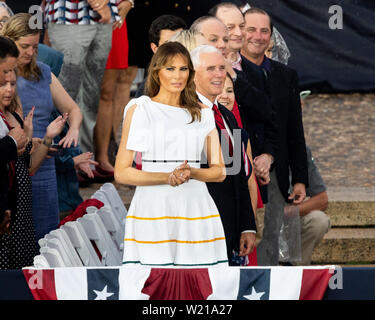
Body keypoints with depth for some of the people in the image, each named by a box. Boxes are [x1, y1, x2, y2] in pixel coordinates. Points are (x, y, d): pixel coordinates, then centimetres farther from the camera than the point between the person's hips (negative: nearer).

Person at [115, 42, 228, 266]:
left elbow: (219, 171, 13)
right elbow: (121, 173, -1)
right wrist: (167, 178, -14)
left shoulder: (203, 114, 14)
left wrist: (191, 173, -8)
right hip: (153, 210, -3)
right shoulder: (139, 110, 4)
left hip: (195, 206, 3)